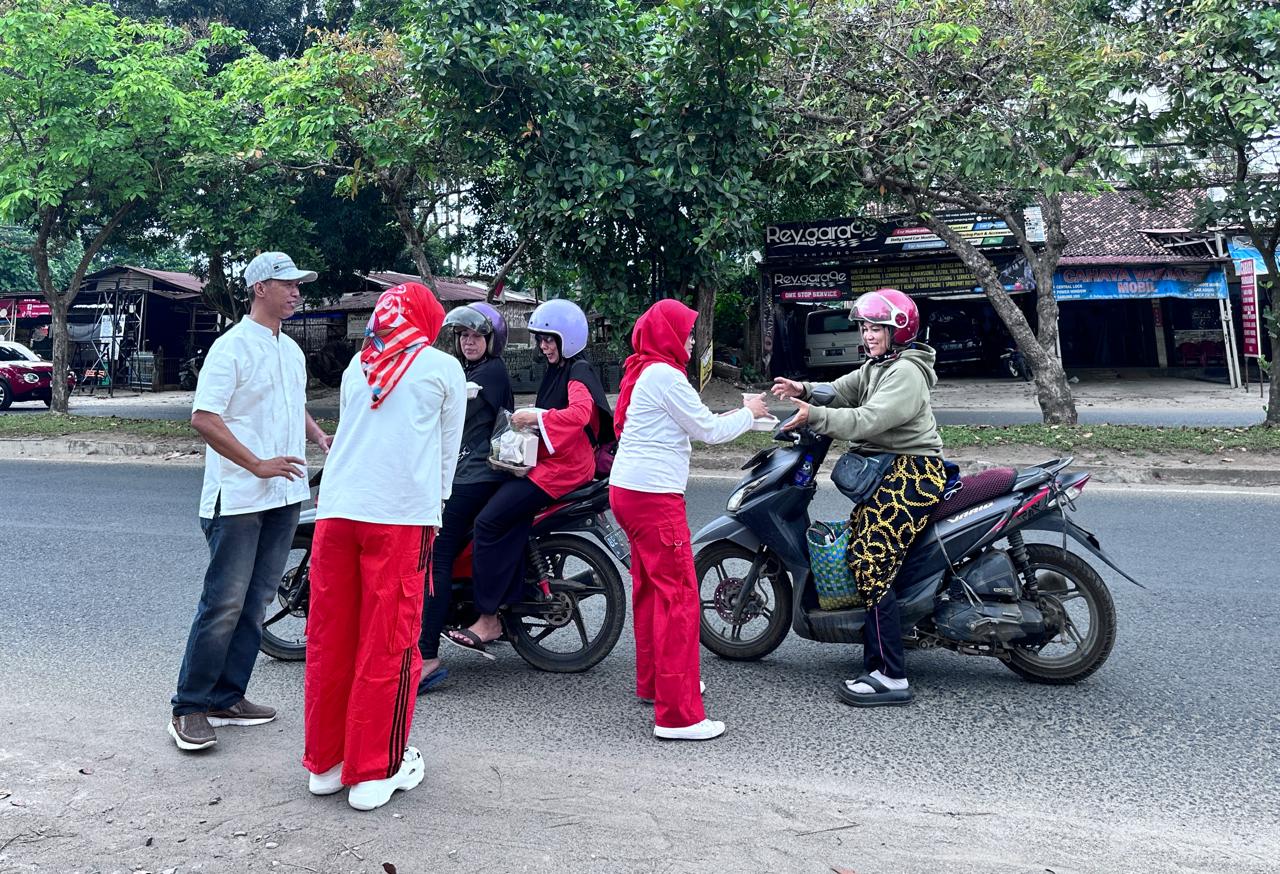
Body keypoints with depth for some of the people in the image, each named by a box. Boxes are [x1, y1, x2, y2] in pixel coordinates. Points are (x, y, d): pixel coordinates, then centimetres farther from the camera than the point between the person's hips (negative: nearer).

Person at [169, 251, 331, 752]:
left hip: (285, 497, 8)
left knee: (255, 603, 11)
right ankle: (190, 707, 8)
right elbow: (203, 418, -17)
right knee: (224, 605, -4)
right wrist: (258, 464, -21)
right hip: (238, 498, -8)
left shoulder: (292, 350, 15)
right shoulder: (233, 347, -10)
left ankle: (227, 698, 21)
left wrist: (321, 438, 9)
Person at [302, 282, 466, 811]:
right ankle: (375, 771, 11)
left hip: (336, 508, 5)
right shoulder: (444, 368, 5)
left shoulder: (358, 364, 19)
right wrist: (436, 501, 27)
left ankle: (324, 761, 23)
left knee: (328, 639, 11)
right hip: (402, 516, -5)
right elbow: (449, 449, 12)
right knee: (387, 644, 3)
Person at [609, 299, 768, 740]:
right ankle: (677, 714, -7)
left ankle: (653, 681, 33)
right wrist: (749, 412, 4)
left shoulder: (642, 371, 16)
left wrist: (733, 415, 14)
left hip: (628, 490, 10)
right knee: (679, 596, -8)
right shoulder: (665, 375, -14)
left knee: (650, 588, 19)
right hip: (654, 495, -10)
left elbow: (692, 424, 21)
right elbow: (708, 430, -12)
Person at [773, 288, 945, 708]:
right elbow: (842, 391, 10)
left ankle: (891, 677, -13)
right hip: (887, 472, 11)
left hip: (911, 475, -11)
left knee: (872, 564, -16)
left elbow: (869, 419, -24)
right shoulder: (877, 366, 21)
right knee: (861, 554, 6)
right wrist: (804, 390, -7)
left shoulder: (907, 372, -12)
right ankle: (876, 663, 12)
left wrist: (813, 416, -29)